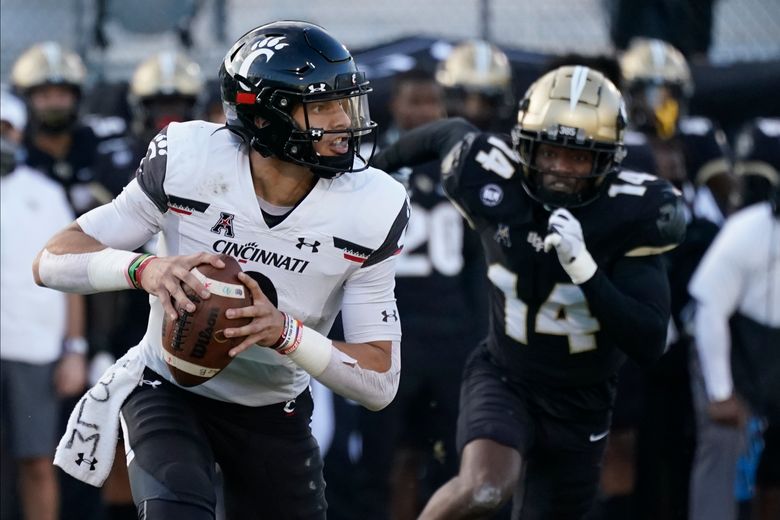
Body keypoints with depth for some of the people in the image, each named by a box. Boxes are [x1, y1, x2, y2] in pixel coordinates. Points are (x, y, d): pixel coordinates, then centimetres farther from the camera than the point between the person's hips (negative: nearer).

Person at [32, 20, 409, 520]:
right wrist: (145, 269, -37)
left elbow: (381, 383, -17)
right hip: (169, 390, -3)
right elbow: (52, 262, -16)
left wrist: (285, 333, -35)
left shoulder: (370, 211, -17)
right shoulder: (188, 162, -19)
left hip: (275, 414, 3)